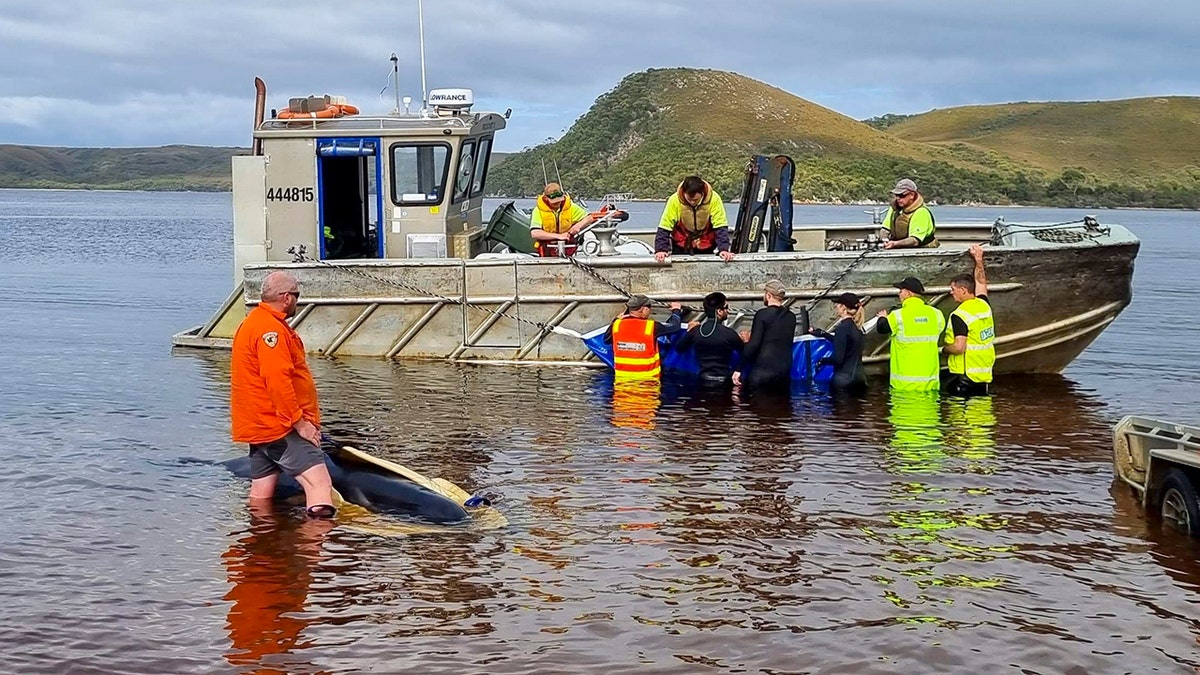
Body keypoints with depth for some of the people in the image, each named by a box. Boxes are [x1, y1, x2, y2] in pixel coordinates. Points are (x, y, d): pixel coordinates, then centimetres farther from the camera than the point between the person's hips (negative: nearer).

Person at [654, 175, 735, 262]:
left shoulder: (714, 199, -21)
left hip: (706, 249, 0)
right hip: (681, 248, 0)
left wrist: (723, 249, -30)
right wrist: (660, 250, -29)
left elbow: (720, 227, -20)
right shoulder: (674, 200, -21)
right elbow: (664, 227, -19)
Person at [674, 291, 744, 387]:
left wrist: (689, 331, 24)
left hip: (703, 382, 4)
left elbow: (678, 347, 12)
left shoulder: (695, 331, -4)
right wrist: (745, 342, 17)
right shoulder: (729, 333, -15)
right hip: (723, 383, -4)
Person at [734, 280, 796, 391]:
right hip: (784, 373, 6)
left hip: (762, 371, -6)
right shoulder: (791, 317, 10)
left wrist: (739, 370, -8)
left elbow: (753, 345, -13)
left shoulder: (762, 314, -8)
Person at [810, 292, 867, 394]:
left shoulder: (843, 327, -15)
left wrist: (822, 361, -2)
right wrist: (823, 334, 38)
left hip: (844, 379, -8)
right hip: (859, 377, 8)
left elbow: (838, 358, -19)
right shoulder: (856, 327, 10)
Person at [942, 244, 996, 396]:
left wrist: (944, 349, -2)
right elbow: (981, 282, 27)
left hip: (963, 376, -8)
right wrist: (979, 259, 32)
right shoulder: (984, 305, 7)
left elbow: (959, 347, -21)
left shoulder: (959, 315, -15)